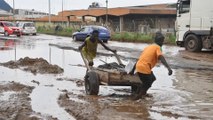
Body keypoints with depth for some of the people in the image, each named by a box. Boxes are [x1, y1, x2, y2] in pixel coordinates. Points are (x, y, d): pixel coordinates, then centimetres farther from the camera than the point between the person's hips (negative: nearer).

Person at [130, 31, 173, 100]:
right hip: (144, 68, -8)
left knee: (152, 78, 26)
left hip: (138, 66, 8)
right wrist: (168, 68, -32)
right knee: (147, 84, 11)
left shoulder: (149, 47, 23)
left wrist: (133, 70, 29)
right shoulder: (157, 47, 0)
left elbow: (140, 58, 25)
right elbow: (161, 58, -20)